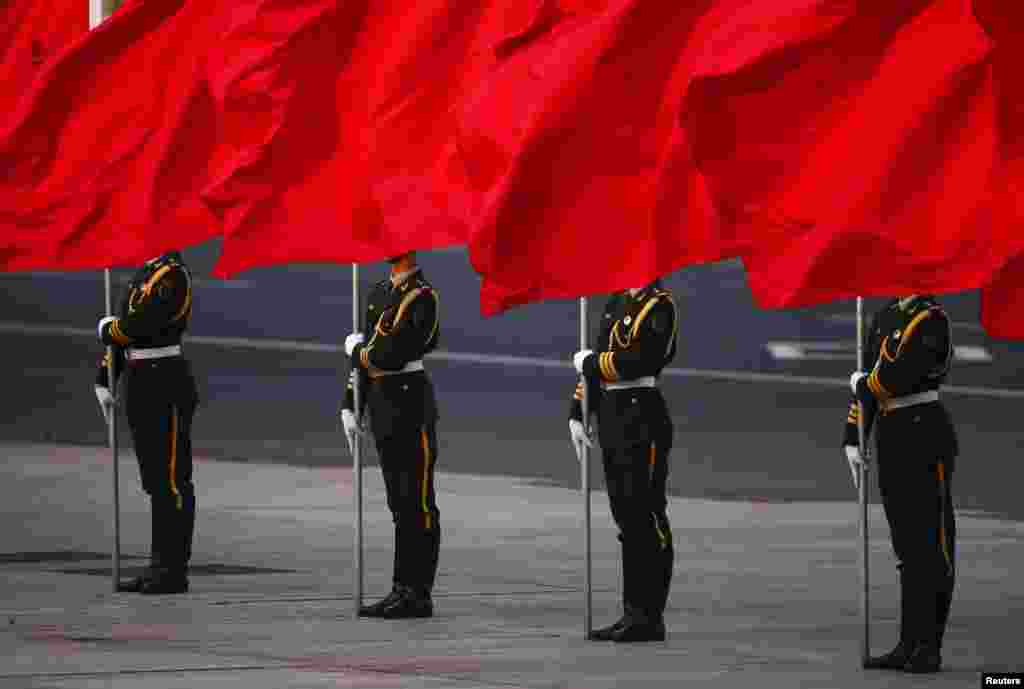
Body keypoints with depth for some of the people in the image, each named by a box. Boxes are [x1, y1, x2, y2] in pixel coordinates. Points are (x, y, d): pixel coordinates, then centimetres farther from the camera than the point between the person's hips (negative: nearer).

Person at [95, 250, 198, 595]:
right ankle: (159, 566, 15)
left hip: (167, 388, -10)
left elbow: (135, 327, -22)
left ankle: (174, 571, -2)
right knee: (155, 481, 11)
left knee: (171, 480, -5)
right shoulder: (145, 273, 16)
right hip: (141, 388, 10)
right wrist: (103, 381, 13)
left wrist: (106, 329, -2)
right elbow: (122, 330, 19)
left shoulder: (171, 275, -14)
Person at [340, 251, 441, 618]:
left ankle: (418, 595, -1)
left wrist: (358, 349, -2)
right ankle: (401, 591, 15)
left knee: (417, 503, -4)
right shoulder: (379, 293, 14)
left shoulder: (423, 297, -12)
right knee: (400, 504, 11)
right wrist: (350, 406, 12)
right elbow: (363, 360, 16)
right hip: (382, 406, 8)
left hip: (412, 407, -8)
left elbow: (392, 355, -20)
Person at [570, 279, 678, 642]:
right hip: (613, 421, 9)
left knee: (645, 517, -5)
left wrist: (590, 362, -8)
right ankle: (634, 612, 17)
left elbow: (639, 360, -21)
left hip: (642, 421, -9)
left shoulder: (660, 307, -10)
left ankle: (648, 618, -3)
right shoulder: (616, 304, 17)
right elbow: (597, 362, 20)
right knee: (627, 517, 11)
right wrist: (578, 413, 14)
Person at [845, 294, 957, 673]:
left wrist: (862, 384, -2)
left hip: (925, 435, -8)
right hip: (891, 439, 8)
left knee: (932, 543, -2)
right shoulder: (884, 318, 13)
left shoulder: (931, 320, -13)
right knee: (907, 546, 10)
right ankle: (909, 645, 13)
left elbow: (896, 377, -22)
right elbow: (869, 381, 17)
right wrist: (852, 439, 11)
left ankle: (929, 648, 1)